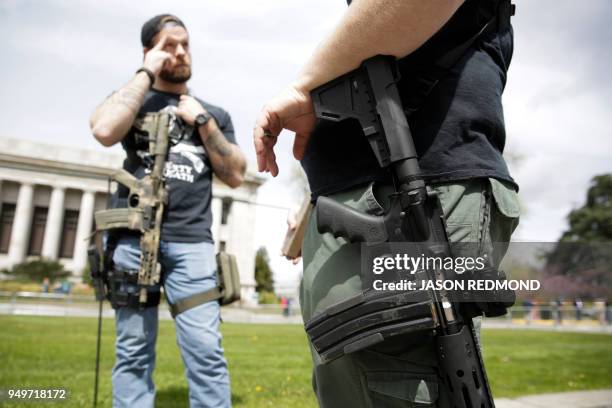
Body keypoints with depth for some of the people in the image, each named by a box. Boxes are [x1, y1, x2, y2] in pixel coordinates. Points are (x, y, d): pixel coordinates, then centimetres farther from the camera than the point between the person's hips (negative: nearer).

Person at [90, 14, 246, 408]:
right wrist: (146, 74, 1)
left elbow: (236, 176, 10)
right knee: (133, 352, 1)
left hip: (192, 241, 1)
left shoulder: (214, 113, 20)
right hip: (133, 237, 0)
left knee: (206, 351, -7)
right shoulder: (133, 100, 16)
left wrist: (202, 121, 3)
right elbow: (105, 131, -8)